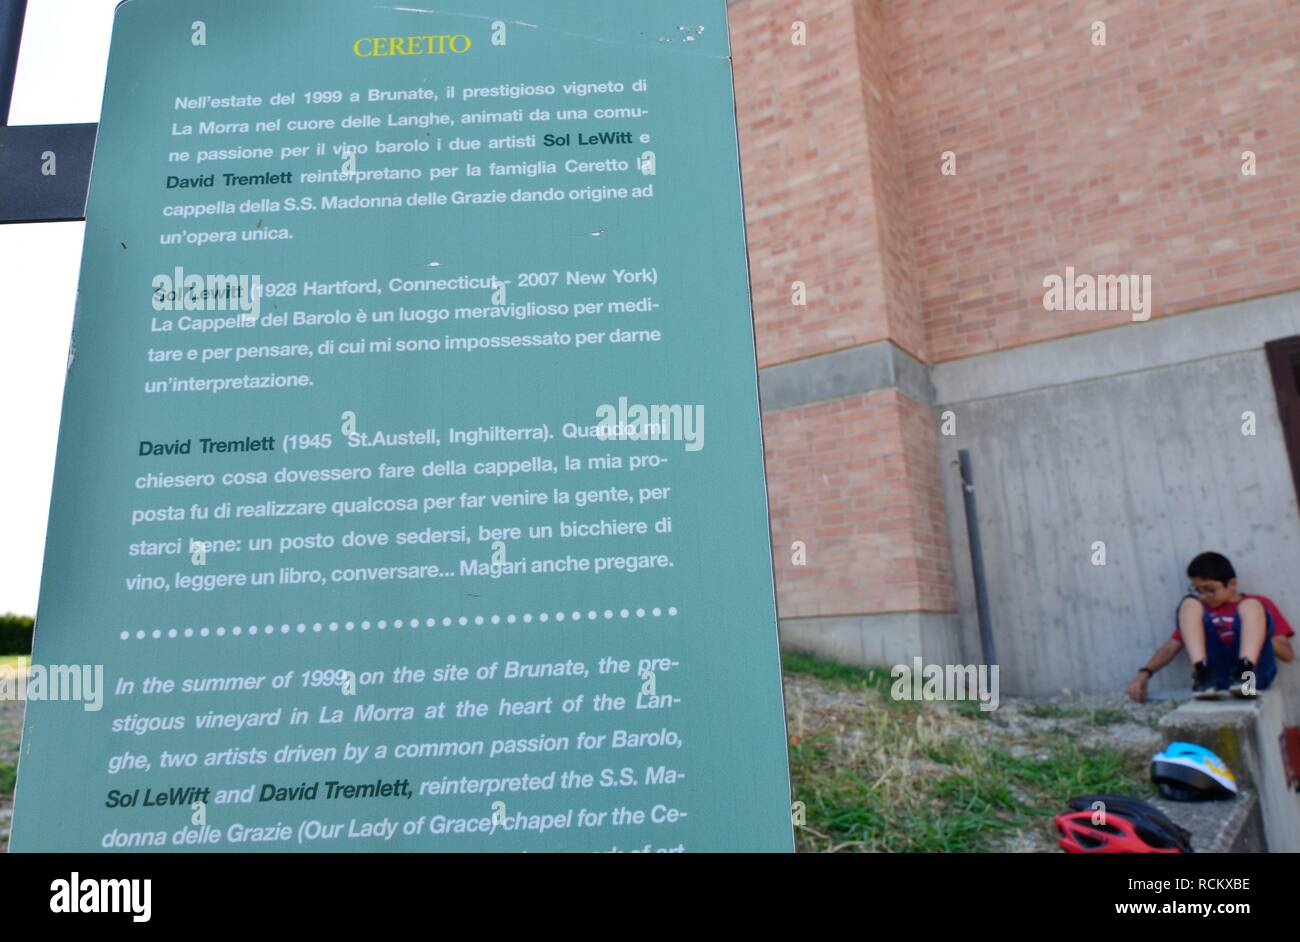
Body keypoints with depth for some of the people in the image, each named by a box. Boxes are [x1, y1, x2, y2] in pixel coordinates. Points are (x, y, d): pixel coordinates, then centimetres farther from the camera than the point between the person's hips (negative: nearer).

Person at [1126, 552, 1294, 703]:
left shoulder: (1259, 603, 22)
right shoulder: (1198, 609, 24)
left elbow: (1287, 653, 13)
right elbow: (1171, 647, 13)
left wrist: (1254, 633, -4)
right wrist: (1143, 674, -3)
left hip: (1255, 672, -1)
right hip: (1213, 676, 1)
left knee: (1251, 605, -15)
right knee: (1190, 603, -10)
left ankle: (1246, 672, -39)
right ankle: (1202, 673, -32)